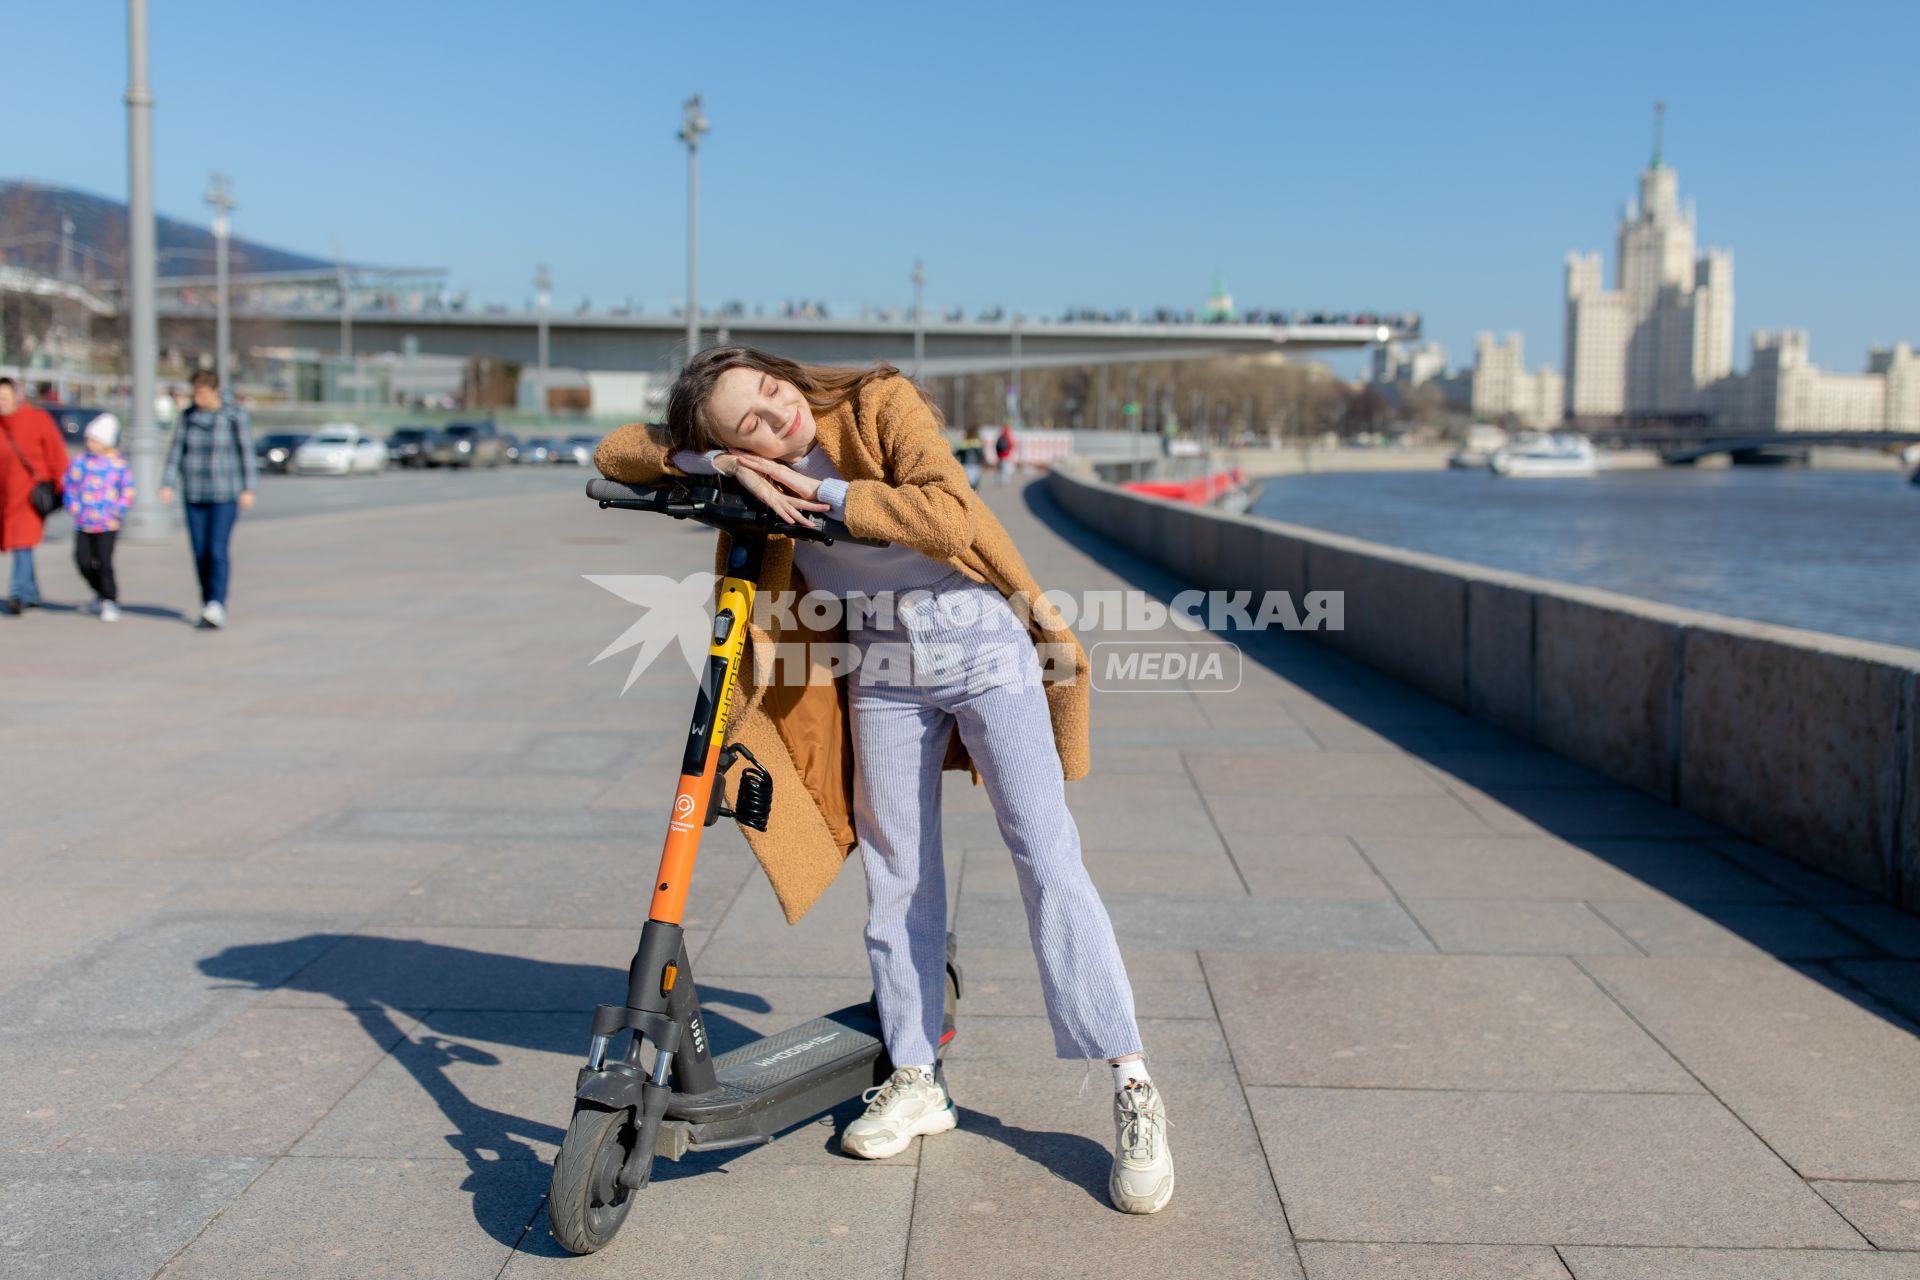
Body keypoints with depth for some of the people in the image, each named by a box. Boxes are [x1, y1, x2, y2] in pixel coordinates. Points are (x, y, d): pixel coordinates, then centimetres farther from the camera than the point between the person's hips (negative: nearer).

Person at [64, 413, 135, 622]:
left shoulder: (118, 464, -4)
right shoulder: (80, 462, 4)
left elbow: (127, 492, 1)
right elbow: (69, 486, 12)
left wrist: (116, 512, -6)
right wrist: (74, 508, 2)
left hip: (107, 525, -4)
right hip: (83, 524, 4)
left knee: (104, 561, -8)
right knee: (83, 561, 2)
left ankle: (110, 601, 3)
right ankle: (101, 591, 26)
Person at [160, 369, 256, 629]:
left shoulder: (233, 417, -7)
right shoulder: (187, 416, 2)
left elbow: (245, 452, -4)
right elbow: (176, 452, 2)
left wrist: (248, 489, -7)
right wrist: (167, 485, -8)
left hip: (225, 495, -4)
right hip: (194, 495, 4)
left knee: (217, 550, -14)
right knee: (200, 554, 4)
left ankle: (217, 607, -16)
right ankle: (207, 607, 15)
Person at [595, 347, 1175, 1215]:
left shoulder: (878, 403, -17)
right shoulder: (750, 474, -5)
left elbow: (950, 512, -30)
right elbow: (618, 453, -6)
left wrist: (826, 495, -28)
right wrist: (714, 464, -22)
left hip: (983, 645, -4)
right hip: (883, 667, 5)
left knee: (1048, 862, -9)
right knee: (896, 872, 8)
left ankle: (1133, 1092, -5)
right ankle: (916, 1083, 22)